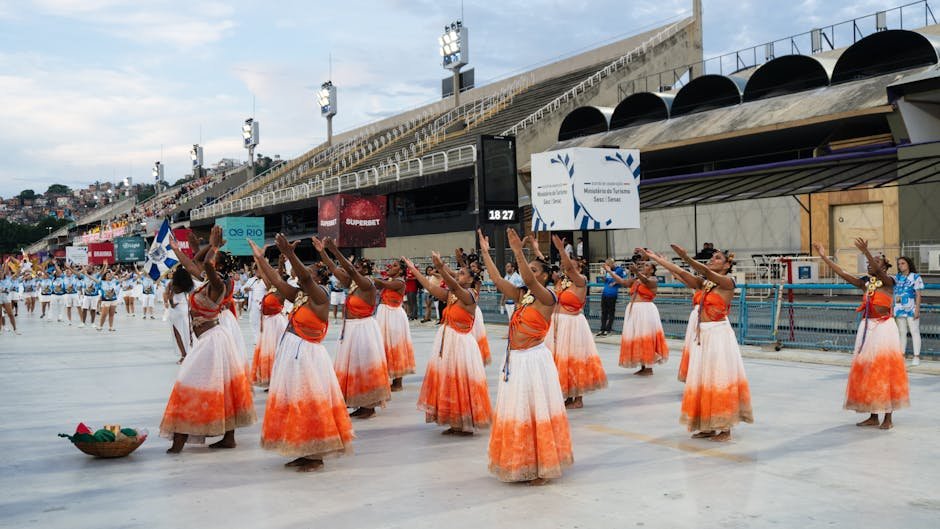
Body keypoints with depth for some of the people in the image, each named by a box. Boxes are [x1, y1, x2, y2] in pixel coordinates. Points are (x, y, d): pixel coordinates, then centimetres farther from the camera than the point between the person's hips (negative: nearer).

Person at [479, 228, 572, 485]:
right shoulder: (521, 295, 11)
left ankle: (542, 467, 10)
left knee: (536, 412, -1)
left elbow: (529, 281, -27)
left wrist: (518, 252, -33)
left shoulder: (548, 297, -9)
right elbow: (498, 280, 7)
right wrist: (485, 252, 7)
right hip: (515, 360, 8)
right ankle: (521, 464, 25)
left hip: (534, 360, -7)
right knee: (515, 413, 12)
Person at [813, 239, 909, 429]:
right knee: (866, 372, 7)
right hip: (867, 328, 6)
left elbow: (878, 271, -28)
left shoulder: (888, 282, -7)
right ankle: (873, 416, 16)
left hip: (884, 328, -6)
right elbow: (842, 274, 4)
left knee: (885, 371, -3)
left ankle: (888, 418, 4)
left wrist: (866, 252, -41)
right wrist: (824, 257, -3)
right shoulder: (865, 283, 9)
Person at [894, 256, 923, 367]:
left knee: (914, 332, -3)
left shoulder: (915, 277, -1)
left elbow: (918, 295, -4)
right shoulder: (897, 278, 11)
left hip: (911, 309, -5)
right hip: (899, 309, 5)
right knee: (901, 332, 9)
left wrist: (917, 309, -11)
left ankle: (916, 356, -2)